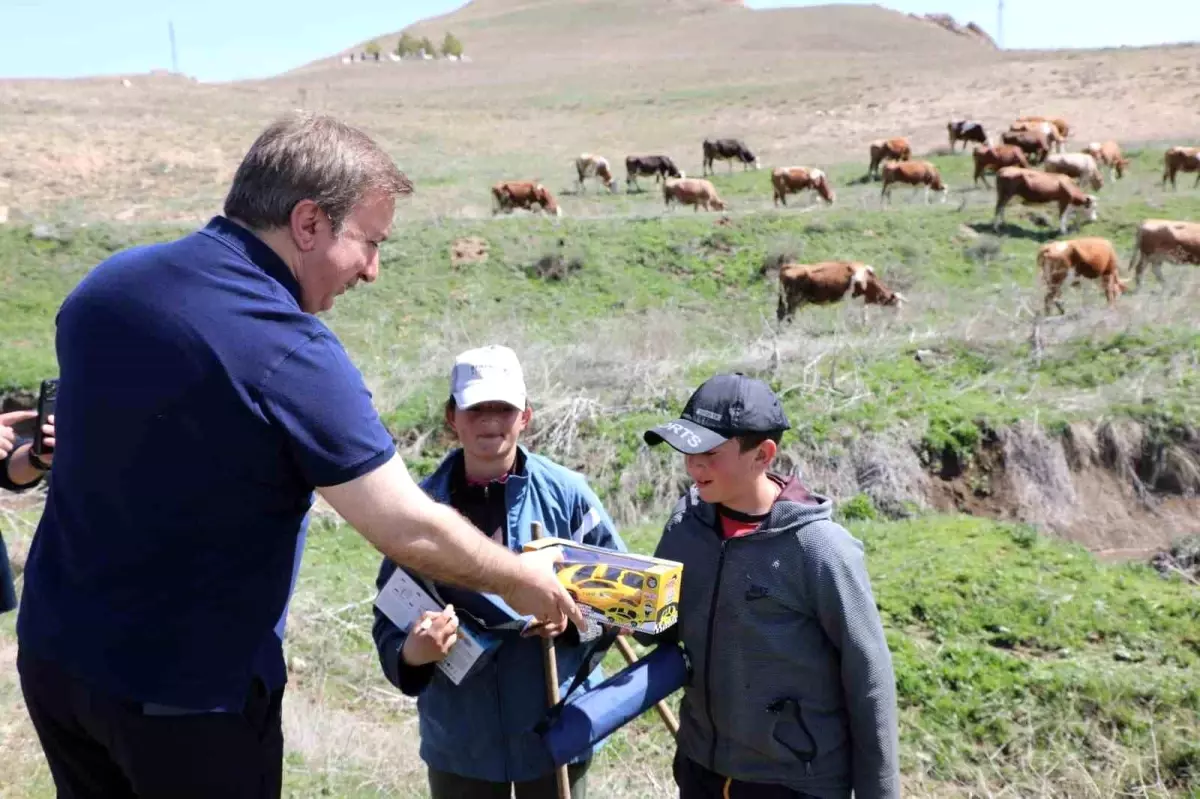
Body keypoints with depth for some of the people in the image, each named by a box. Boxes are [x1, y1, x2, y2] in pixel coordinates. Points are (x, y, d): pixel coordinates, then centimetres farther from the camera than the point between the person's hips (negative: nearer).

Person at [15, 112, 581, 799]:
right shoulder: (293, 356, -25)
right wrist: (522, 579, -6)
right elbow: (410, 531, -21)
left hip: (53, 651, 7)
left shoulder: (106, 284, -3)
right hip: (187, 691, -6)